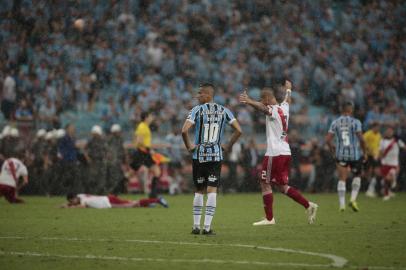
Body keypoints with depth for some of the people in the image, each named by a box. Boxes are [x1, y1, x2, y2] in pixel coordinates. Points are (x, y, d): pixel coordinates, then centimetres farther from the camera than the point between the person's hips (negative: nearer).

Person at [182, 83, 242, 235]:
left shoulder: (197, 110, -5)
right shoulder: (223, 111, 4)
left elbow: (184, 131, -16)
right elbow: (238, 131, 2)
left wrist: (188, 146, -1)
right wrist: (228, 146, 11)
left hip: (199, 155, -1)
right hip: (216, 155, 1)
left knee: (199, 190, 11)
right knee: (212, 190, -2)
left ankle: (196, 226, 15)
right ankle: (207, 227, -9)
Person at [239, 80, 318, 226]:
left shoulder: (273, 110, -12)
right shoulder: (284, 108, 13)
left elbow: (262, 108, -36)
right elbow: (287, 100, 38)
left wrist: (249, 101, -55)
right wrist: (288, 90, 60)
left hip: (275, 153, -9)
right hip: (286, 152, 9)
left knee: (265, 184, 0)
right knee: (281, 185, 15)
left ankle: (269, 218, 1)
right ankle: (308, 205, 9)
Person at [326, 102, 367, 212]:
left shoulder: (335, 122, 2)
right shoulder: (355, 122, -7)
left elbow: (328, 140, 0)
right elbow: (361, 138, -14)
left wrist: (333, 150, 17)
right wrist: (364, 150, 2)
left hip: (340, 154, 2)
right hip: (355, 154, -2)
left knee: (342, 179, 6)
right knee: (357, 176, 19)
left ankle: (342, 204, -4)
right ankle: (353, 199, 3)